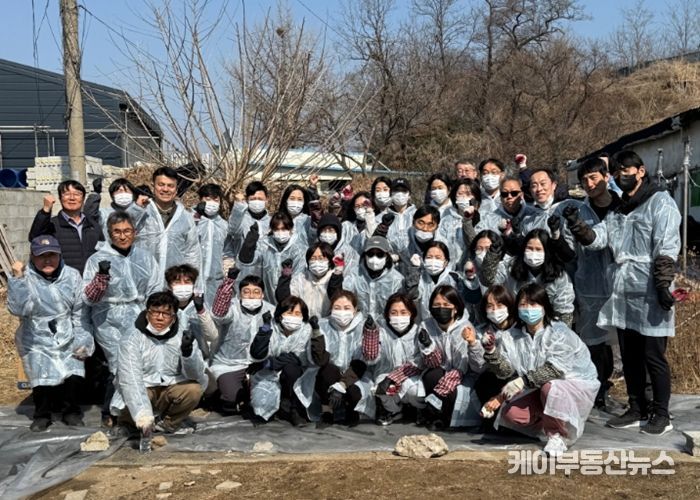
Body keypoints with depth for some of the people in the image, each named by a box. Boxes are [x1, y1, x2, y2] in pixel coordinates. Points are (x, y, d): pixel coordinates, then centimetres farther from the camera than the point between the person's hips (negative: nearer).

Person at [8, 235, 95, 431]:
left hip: (67, 339, 2)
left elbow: (79, 312, 7)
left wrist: (82, 341, 0)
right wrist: (17, 279, -26)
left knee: (74, 375, -15)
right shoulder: (26, 278, -5)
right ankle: (42, 414, 13)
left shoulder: (72, 276, 2)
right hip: (37, 343, -1)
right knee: (42, 378, -17)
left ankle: (71, 411, 13)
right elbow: (18, 309, -20)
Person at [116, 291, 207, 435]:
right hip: (142, 391, -1)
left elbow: (196, 375, -16)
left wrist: (188, 352, -38)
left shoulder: (182, 336, -7)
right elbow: (129, 379, -27)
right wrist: (143, 415, -40)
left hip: (170, 390, 2)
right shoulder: (133, 336, -15)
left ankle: (165, 423, -3)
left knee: (194, 389, -26)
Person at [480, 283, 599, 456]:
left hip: (575, 384, -5)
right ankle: (552, 422, 7)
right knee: (510, 412, -17)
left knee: (549, 388, -38)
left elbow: (555, 370, -30)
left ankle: (557, 435, -13)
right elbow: (505, 370, -10)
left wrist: (524, 380, -39)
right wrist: (491, 351, -27)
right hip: (539, 391, 5)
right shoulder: (512, 336, -1)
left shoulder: (559, 332, -18)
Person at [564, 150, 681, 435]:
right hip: (623, 294, 7)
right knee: (630, 357, 13)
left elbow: (667, 248, -12)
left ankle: (661, 415, 12)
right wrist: (575, 225, -15)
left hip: (650, 295, -7)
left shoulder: (660, 202, -3)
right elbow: (596, 238, 4)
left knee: (653, 357, 0)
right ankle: (637, 410, 24)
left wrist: (663, 286, -19)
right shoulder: (617, 210, 17)